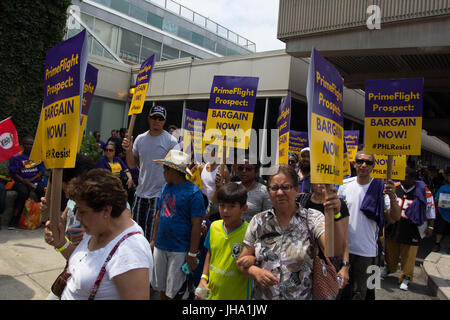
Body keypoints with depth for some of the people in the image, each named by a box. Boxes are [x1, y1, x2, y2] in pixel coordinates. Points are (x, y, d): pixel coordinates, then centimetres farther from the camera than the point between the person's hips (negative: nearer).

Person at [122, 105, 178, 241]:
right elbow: (132, 165, 12)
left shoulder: (171, 141, -7)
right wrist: (128, 150, -5)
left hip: (160, 194, -5)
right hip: (140, 193, 5)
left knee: (152, 235, 0)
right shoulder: (140, 139, 7)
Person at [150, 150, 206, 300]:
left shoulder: (193, 192, -16)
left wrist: (192, 254, -15)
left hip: (180, 250, -6)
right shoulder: (165, 187, 4)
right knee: (161, 287, 20)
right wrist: (154, 240, 15)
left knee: (176, 291, 8)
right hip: (160, 247, 6)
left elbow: (196, 225, -16)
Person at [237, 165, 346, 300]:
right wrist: (255, 272, -19)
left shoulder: (313, 218, -10)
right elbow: (243, 261, 1)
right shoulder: (258, 221, -4)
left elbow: (335, 250, -25)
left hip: (303, 296, -1)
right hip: (262, 296, 2)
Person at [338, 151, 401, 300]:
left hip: (366, 250, -3)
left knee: (359, 292, 13)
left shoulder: (381, 188, -9)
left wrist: (392, 197, -31)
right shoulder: (345, 184, 0)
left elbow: (395, 218, -16)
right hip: (343, 247, 3)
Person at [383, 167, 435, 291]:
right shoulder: (394, 188, -3)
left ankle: (406, 278, 21)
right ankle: (389, 267, 42)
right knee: (391, 251, 17)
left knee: (409, 255, 3)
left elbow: (430, 209, 2)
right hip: (393, 227, 3)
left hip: (411, 230, -2)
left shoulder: (423, 191, -8)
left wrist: (430, 227, 2)